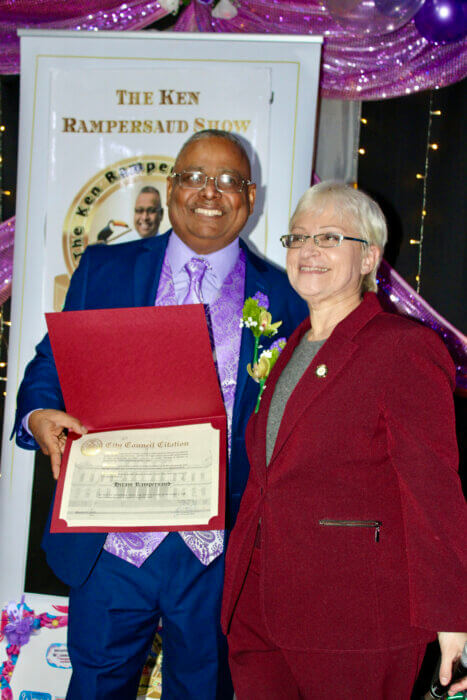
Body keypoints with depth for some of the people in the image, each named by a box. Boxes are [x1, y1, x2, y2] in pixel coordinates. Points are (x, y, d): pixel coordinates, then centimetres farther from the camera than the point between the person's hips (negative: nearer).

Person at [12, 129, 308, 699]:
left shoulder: (284, 298, 3)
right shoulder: (103, 269, 6)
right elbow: (51, 366, 7)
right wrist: (39, 416, -15)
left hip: (222, 551, 0)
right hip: (113, 543, 1)